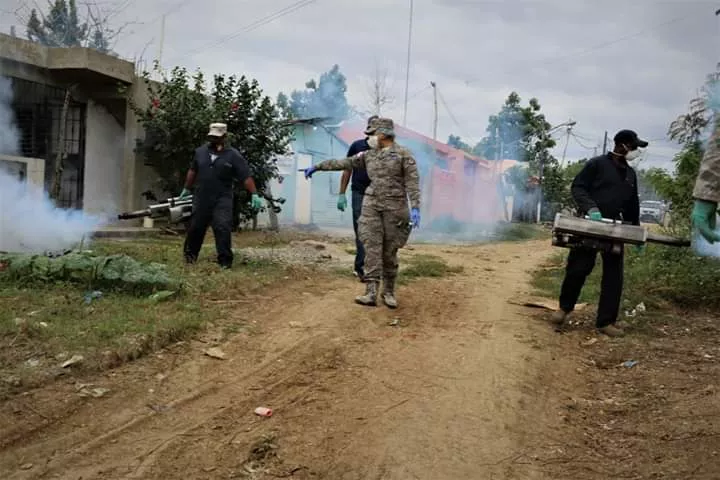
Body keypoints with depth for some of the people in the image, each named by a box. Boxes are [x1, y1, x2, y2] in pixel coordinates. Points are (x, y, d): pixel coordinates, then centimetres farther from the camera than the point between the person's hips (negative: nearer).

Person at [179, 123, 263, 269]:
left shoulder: (233, 155, -6)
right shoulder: (200, 152, 7)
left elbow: (246, 176, -9)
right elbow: (192, 171, 19)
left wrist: (254, 194, -15)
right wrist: (186, 189, 24)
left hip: (222, 200, -4)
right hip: (201, 199, 4)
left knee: (223, 229, -10)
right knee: (196, 228, 13)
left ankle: (225, 260, -2)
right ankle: (190, 255, 32)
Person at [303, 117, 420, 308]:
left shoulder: (404, 154, -2)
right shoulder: (368, 155, 12)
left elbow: (412, 182, -9)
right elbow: (342, 163, 15)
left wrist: (415, 208, -19)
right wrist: (317, 167, 16)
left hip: (394, 207, -4)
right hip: (371, 206, 4)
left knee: (389, 251, 1)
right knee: (372, 248, -8)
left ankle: (388, 292, 16)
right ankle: (371, 293, -13)